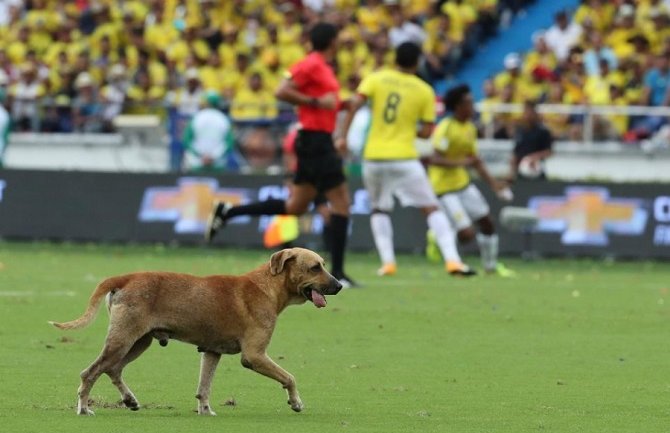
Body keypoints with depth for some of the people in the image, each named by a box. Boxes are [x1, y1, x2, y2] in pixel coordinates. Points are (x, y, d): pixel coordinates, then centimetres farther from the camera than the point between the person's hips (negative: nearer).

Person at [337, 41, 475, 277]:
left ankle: (387, 262, 5)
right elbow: (426, 132, 2)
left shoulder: (376, 79, 2)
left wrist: (343, 136, -9)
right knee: (432, 208, 3)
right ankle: (452, 260, -10)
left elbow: (355, 104, -11)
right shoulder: (425, 91, 2)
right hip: (404, 158, -2)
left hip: (374, 158, 2)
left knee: (379, 210, 20)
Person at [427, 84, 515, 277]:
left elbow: (474, 159, 15)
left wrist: (493, 183, 9)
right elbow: (434, 159, -27)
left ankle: (491, 265, 29)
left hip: (462, 182, 8)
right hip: (444, 187, -8)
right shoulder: (446, 128, -20)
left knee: (486, 221, 11)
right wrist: (460, 162, -35)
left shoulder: (470, 128, 6)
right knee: (467, 234, -15)